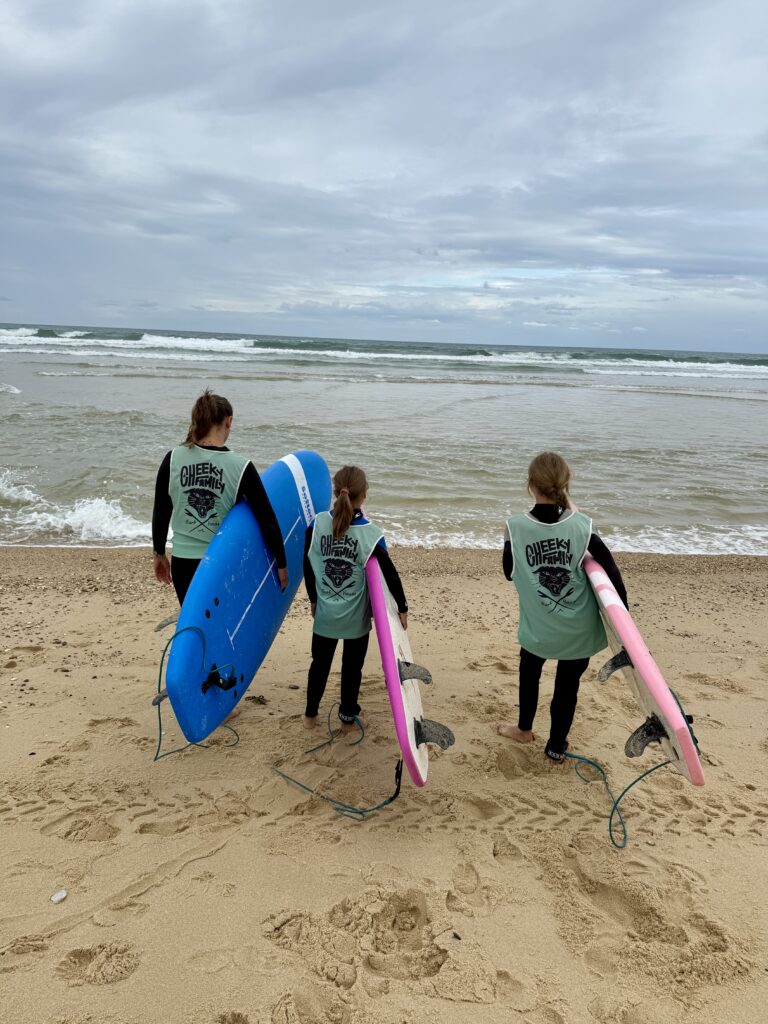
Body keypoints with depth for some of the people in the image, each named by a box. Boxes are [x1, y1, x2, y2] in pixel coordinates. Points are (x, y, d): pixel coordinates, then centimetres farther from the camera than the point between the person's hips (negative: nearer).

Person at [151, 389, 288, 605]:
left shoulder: (173, 459, -6)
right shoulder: (241, 467, -12)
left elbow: (160, 513, 1)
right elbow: (267, 521, -11)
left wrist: (159, 553, 15)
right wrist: (281, 563, -1)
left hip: (183, 562, 2)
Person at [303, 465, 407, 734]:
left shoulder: (317, 524, -12)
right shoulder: (371, 535, -18)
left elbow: (308, 566, -2)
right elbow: (390, 574, -14)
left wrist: (313, 599, 12)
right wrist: (402, 608, -2)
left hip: (325, 614, 2)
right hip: (356, 619, -2)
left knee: (320, 663, 20)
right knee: (352, 667, 16)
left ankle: (310, 715, 33)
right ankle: (347, 719, 28)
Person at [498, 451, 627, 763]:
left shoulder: (516, 526, -16)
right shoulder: (582, 525, -15)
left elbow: (509, 572, -2)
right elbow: (611, 571, -10)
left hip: (538, 627, 0)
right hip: (580, 630, 0)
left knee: (529, 672, 28)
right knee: (568, 685, 18)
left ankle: (524, 729, 48)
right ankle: (556, 748, 33)